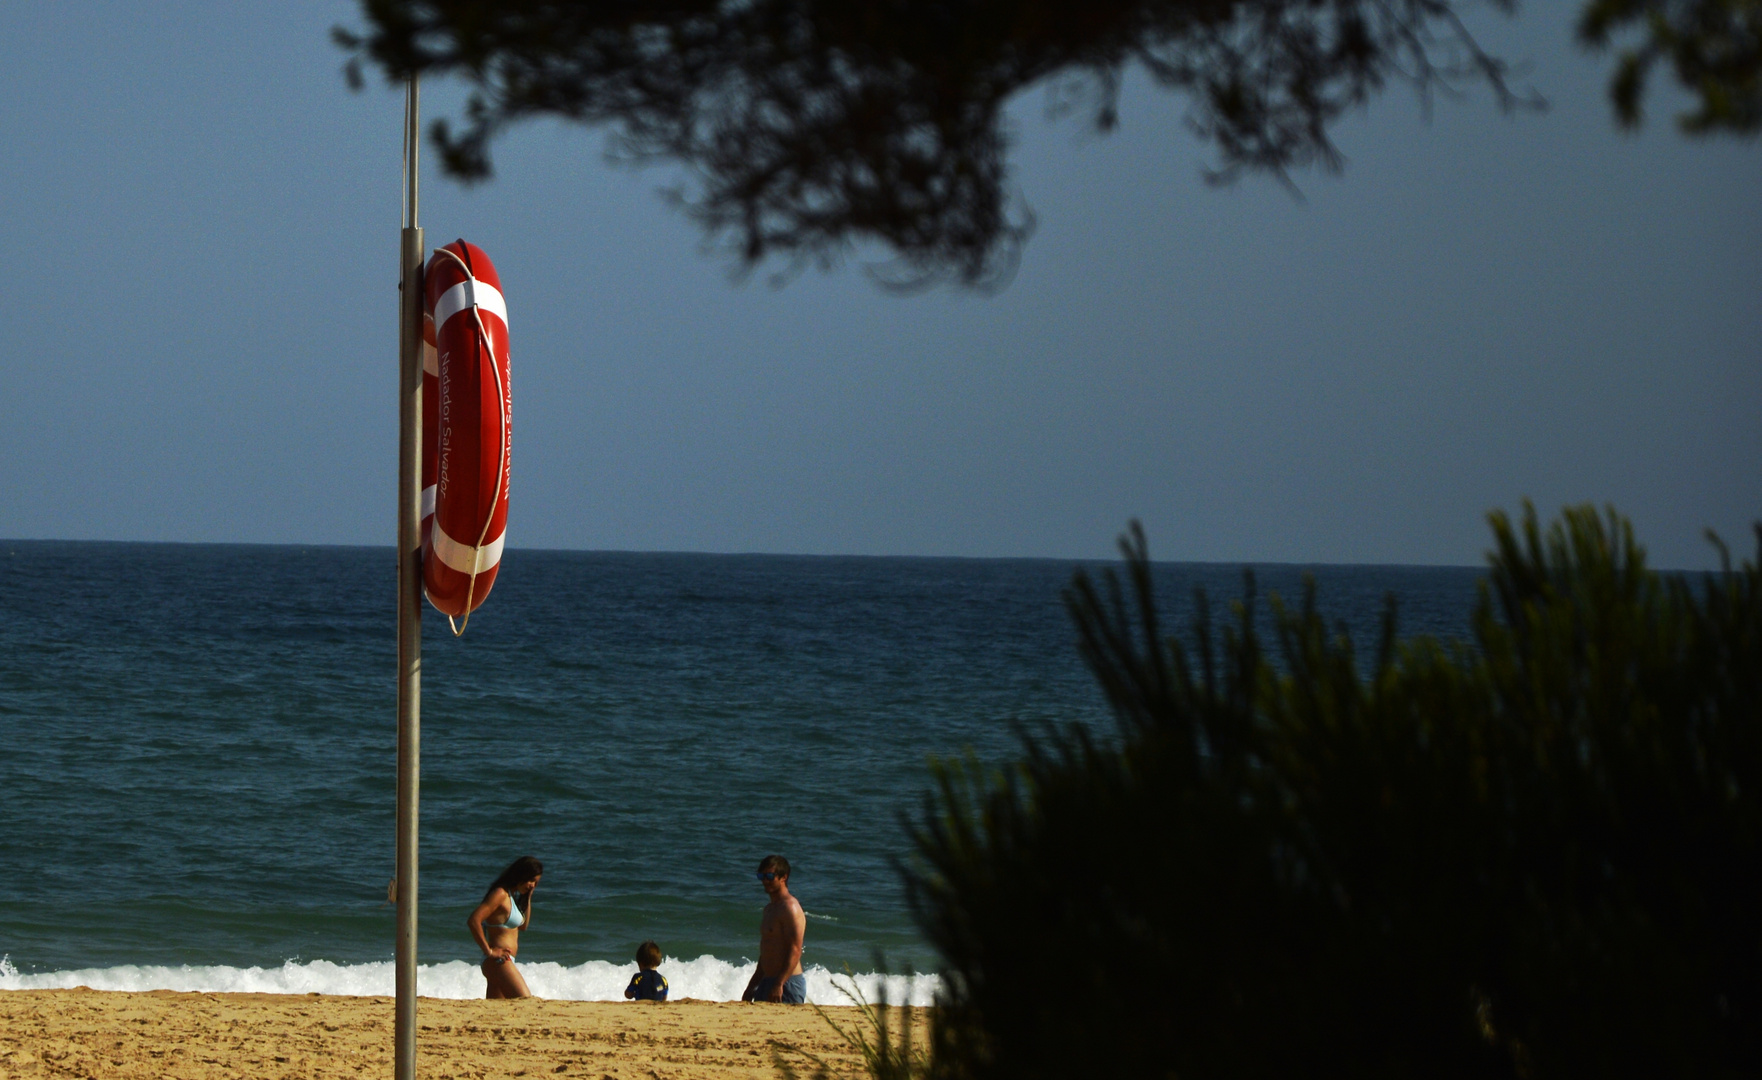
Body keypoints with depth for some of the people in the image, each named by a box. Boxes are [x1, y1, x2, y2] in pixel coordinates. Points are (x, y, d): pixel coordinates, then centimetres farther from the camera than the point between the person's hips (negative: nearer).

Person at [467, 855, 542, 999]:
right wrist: (489, 951, -20)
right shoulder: (500, 894, -13)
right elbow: (473, 920, -23)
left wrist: (528, 897, 15)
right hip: (499, 961, -10)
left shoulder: (511, 896, 16)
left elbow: (523, 925, 26)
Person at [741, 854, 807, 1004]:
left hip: (788, 983, -9)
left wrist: (779, 985, -26)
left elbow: (795, 952, -19)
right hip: (767, 981, 9)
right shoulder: (769, 909, 19)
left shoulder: (790, 908, -11)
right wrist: (751, 987, 24)